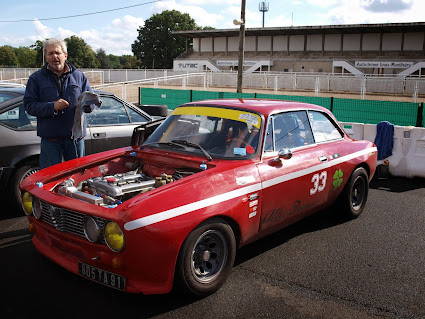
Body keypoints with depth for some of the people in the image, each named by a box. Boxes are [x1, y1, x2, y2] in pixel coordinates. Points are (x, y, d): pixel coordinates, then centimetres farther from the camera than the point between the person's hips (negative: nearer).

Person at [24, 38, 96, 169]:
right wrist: (52, 107, -19)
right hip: (50, 139, -1)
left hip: (75, 137, 2)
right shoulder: (36, 78, 6)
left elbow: (92, 102, 7)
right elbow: (29, 105, -3)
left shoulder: (79, 76, 10)